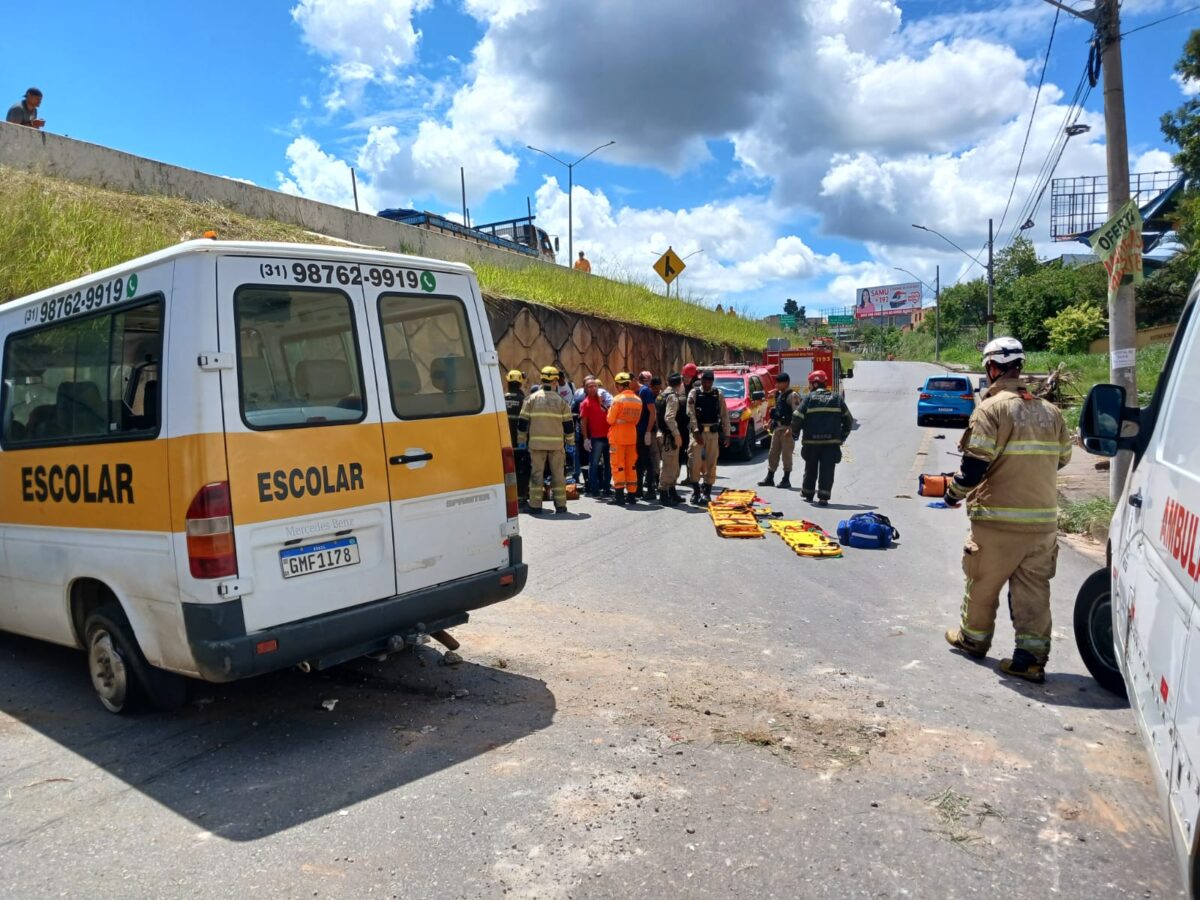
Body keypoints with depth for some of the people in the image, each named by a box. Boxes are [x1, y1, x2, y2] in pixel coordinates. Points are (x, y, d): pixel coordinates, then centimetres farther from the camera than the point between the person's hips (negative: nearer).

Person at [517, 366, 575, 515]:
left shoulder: (531, 399, 2)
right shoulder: (561, 401, 2)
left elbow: (522, 422, 2)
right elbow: (568, 424, 3)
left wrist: (522, 441, 10)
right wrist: (570, 442, 11)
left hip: (536, 443, 0)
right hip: (557, 444, 0)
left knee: (537, 473, 4)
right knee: (558, 474, 7)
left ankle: (535, 505, 4)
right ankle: (560, 505, 8)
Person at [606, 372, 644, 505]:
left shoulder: (618, 399, -15)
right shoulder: (638, 400, 2)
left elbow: (610, 420, -11)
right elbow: (636, 420, 9)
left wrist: (610, 410, 7)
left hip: (618, 437, -5)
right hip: (632, 436, 5)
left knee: (618, 466, 1)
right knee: (631, 466, 11)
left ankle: (620, 495, -1)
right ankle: (631, 494, 15)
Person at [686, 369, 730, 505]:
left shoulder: (718, 394, 7)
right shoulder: (694, 393, 2)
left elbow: (724, 415, 7)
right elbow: (691, 413, -7)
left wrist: (726, 434, 2)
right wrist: (696, 431, -18)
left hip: (713, 432, 2)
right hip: (698, 432, -2)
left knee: (711, 463, 3)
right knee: (695, 461, -6)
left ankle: (707, 492, 11)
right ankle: (696, 491, 8)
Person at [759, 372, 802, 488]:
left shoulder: (793, 395, -10)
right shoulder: (779, 394, 16)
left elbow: (796, 414, -16)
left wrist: (790, 429, -22)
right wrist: (772, 423, 17)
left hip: (787, 429, -8)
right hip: (777, 428, 8)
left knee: (786, 455, -3)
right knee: (773, 454, 9)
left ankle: (786, 480, 3)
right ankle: (769, 478, 16)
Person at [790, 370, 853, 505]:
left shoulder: (809, 398, -1)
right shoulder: (837, 398, 9)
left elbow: (797, 418, -7)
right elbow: (848, 419, 13)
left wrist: (795, 434, 7)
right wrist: (843, 436, 23)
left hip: (811, 440, -1)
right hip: (832, 441, 1)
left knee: (810, 468, 16)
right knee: (827, 469, 1)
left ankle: (807, 492, 28)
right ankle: (823, 497, -6)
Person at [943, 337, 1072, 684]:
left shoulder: (991, 408, -12)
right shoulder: (1050, 411, 7)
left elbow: (975, 464, -17)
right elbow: (1061, 459, 15)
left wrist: (954, 493, 0)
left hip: (998, 519, -5)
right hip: (1044, 518, 5)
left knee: (983, 583, 13)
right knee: (1033, 590, 8)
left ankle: (973, 638, 29)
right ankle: (1032, 657, 8)